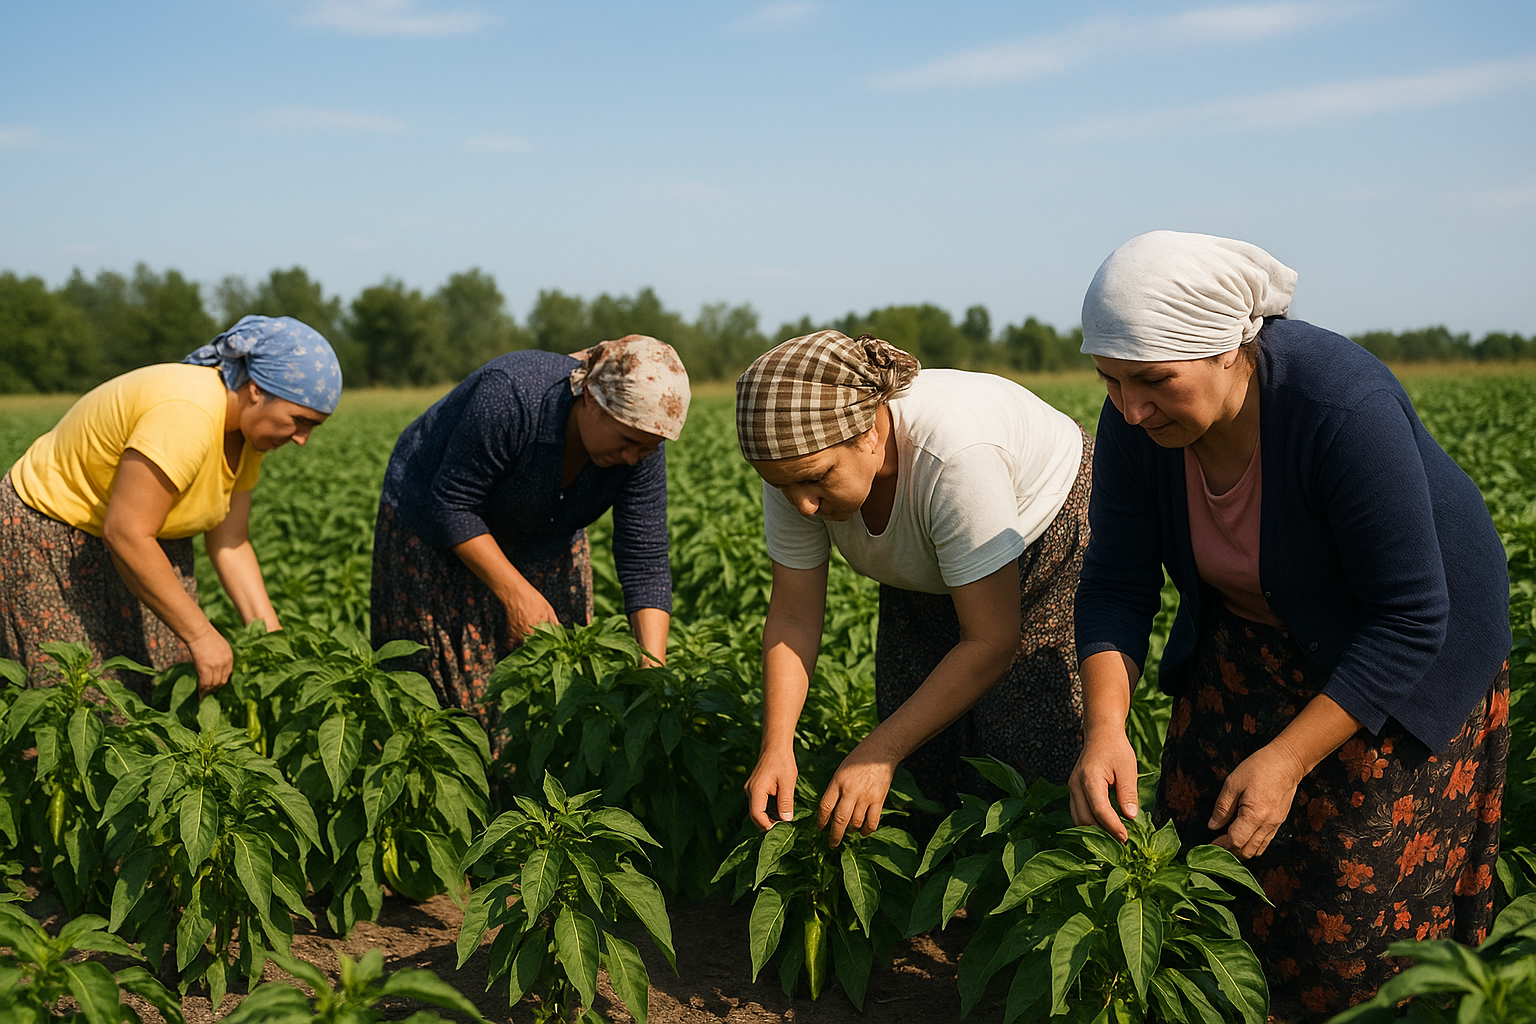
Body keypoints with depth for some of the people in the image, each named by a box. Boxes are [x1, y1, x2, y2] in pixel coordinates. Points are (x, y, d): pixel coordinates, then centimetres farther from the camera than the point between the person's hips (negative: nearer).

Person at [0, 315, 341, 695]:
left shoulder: (247, 427, -4)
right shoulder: (187, 416, -33)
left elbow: (229, 543, -1)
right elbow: (125, 534, -33)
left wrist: (271, 636, -9)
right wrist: (200, 634, -28)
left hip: (143, 544, 8)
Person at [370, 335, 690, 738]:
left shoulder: (642, 443, -22)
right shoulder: (510, 396, -37)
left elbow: (646, 559, -20)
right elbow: (452, 504, -29)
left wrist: (654, 672, -28)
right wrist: (515, 592, -30)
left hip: (543, 545, 5)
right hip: (434, 531, -4)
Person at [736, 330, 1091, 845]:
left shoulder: (957, 456, -44)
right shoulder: (798, 460, -26)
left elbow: (991, 642, -37)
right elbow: (792, 616, -17)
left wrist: (877, 754, -37)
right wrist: (776, 747, -28)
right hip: (929, 568, 6)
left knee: (1023, 737, -18)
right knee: (918, 736, -4)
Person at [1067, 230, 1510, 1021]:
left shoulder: (1345, 408, -35)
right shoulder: (1138, 421, -19)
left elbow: (1409, 620, -29)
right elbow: (1116, 584, -14)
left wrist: (1289, 759, -31)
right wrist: (1105, 728, -30)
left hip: (1392, 663, -5)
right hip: (1248, 644, 5)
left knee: (1352, 912, 0)